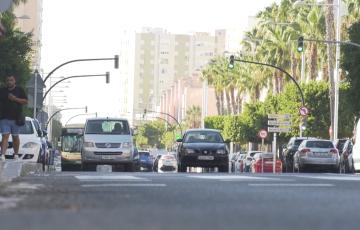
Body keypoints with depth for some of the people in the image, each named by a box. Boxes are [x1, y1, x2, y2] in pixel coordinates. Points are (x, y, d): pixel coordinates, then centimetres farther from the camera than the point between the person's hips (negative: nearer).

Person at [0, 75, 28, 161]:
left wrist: (15, 99, -14)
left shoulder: (19, 90, 4)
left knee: (15, 137, 10)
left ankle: (16, 154, 23)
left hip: (16, 118, 0)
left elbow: (26, 101, -1)